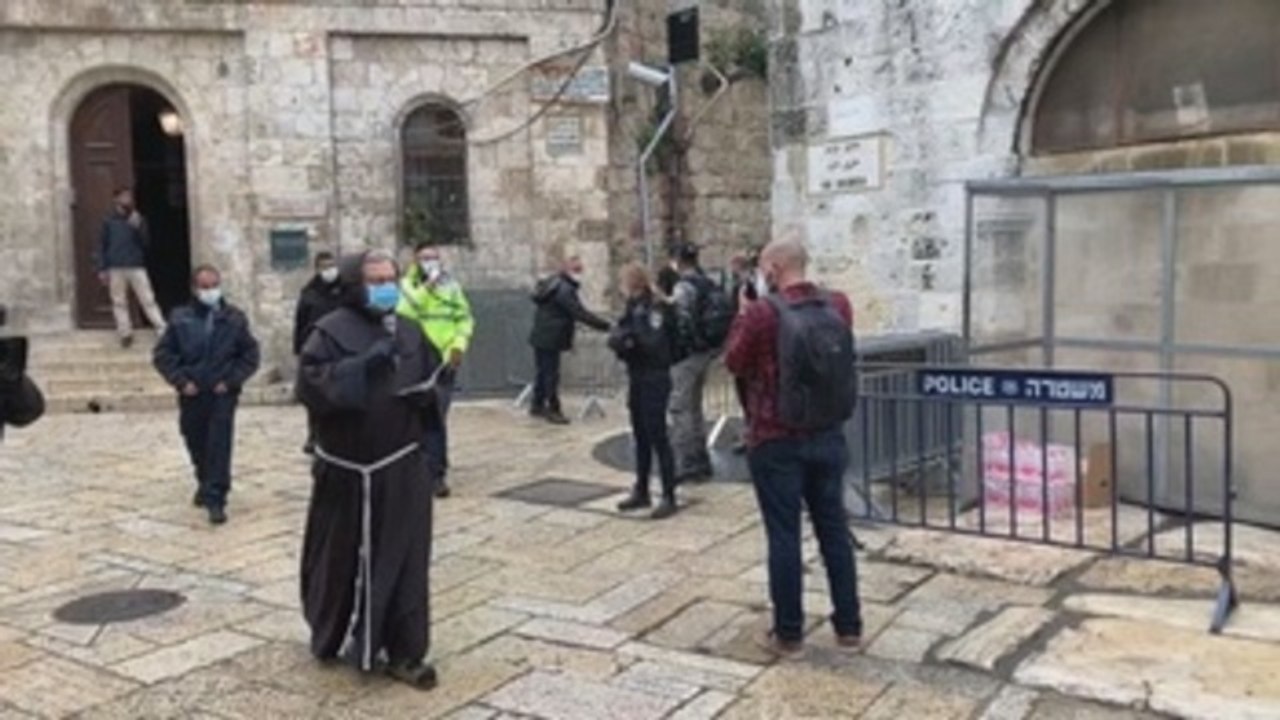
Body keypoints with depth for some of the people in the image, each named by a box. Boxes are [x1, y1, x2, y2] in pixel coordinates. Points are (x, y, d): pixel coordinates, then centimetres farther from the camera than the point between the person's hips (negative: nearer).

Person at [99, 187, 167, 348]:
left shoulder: (137, 219, 7)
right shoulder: (109, 221, 4)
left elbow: (146, 242, 3)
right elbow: (102, 245, 5)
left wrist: (138, 227, -14)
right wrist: (102, 269, 0)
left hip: (137, 266, 0)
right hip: (116, 268, 0)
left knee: (148, 300, -2)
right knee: (119, 302, 5)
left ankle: (163, 331, -3)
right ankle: (125, 334, 13)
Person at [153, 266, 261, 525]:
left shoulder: (234, 319, -1)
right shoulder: (181, 319, 0)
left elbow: (250, 354, 2)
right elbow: (162, 353, 3)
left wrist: (231, 380, -8)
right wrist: (181, 381, -7)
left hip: (222, 394, -2)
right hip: (191, 394, 2)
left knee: (219, 445, -9)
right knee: (196, 444, 17)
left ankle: (215, 498, -8)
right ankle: (205, 483, 41)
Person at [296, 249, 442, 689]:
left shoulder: (411, 332, 8)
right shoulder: (331, 331, -8)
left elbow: (429, 382, 20)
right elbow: (309, 384, -19)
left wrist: (424, 397, -3)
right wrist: (362, 367, -27)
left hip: (401, 468, 4)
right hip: (346, 470, -3)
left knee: (404, 558, 3)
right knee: (342, 557, 11)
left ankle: (404, 652, 10)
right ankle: (332, 637, 34)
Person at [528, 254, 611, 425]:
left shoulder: (552, 284, 15)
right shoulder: (564, 289, -18)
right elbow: (581, 313, -25)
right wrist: (606, 326, -25)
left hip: (540, 337, 10)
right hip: (550, 340, -10)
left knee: (543, 371, 17)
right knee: (551, 374, -4)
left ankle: (537, 406, 27)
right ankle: (553, 410, 0)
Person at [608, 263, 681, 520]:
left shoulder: (657, 309, -14)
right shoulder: (634, 308, 9)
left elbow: (653, 343, -22)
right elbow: (615, 337, 7)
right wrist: (620, 339, -14)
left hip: (655, 379, -8)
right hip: (636, 377, 8)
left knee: (657, 437, -4)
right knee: (641, 437, 14)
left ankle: (669, 497, 3)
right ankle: (641, 492, 25)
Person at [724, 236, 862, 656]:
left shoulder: (763, 312, -16)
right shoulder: (839, 306, 0)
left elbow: (735, 363, -2)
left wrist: (743, 315, 9)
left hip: (776, 441, -5)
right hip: (829, 436, 5)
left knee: (784, 535, 4)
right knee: (834, 530, 13)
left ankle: (788, 633, 13)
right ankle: (849, 626, 22)